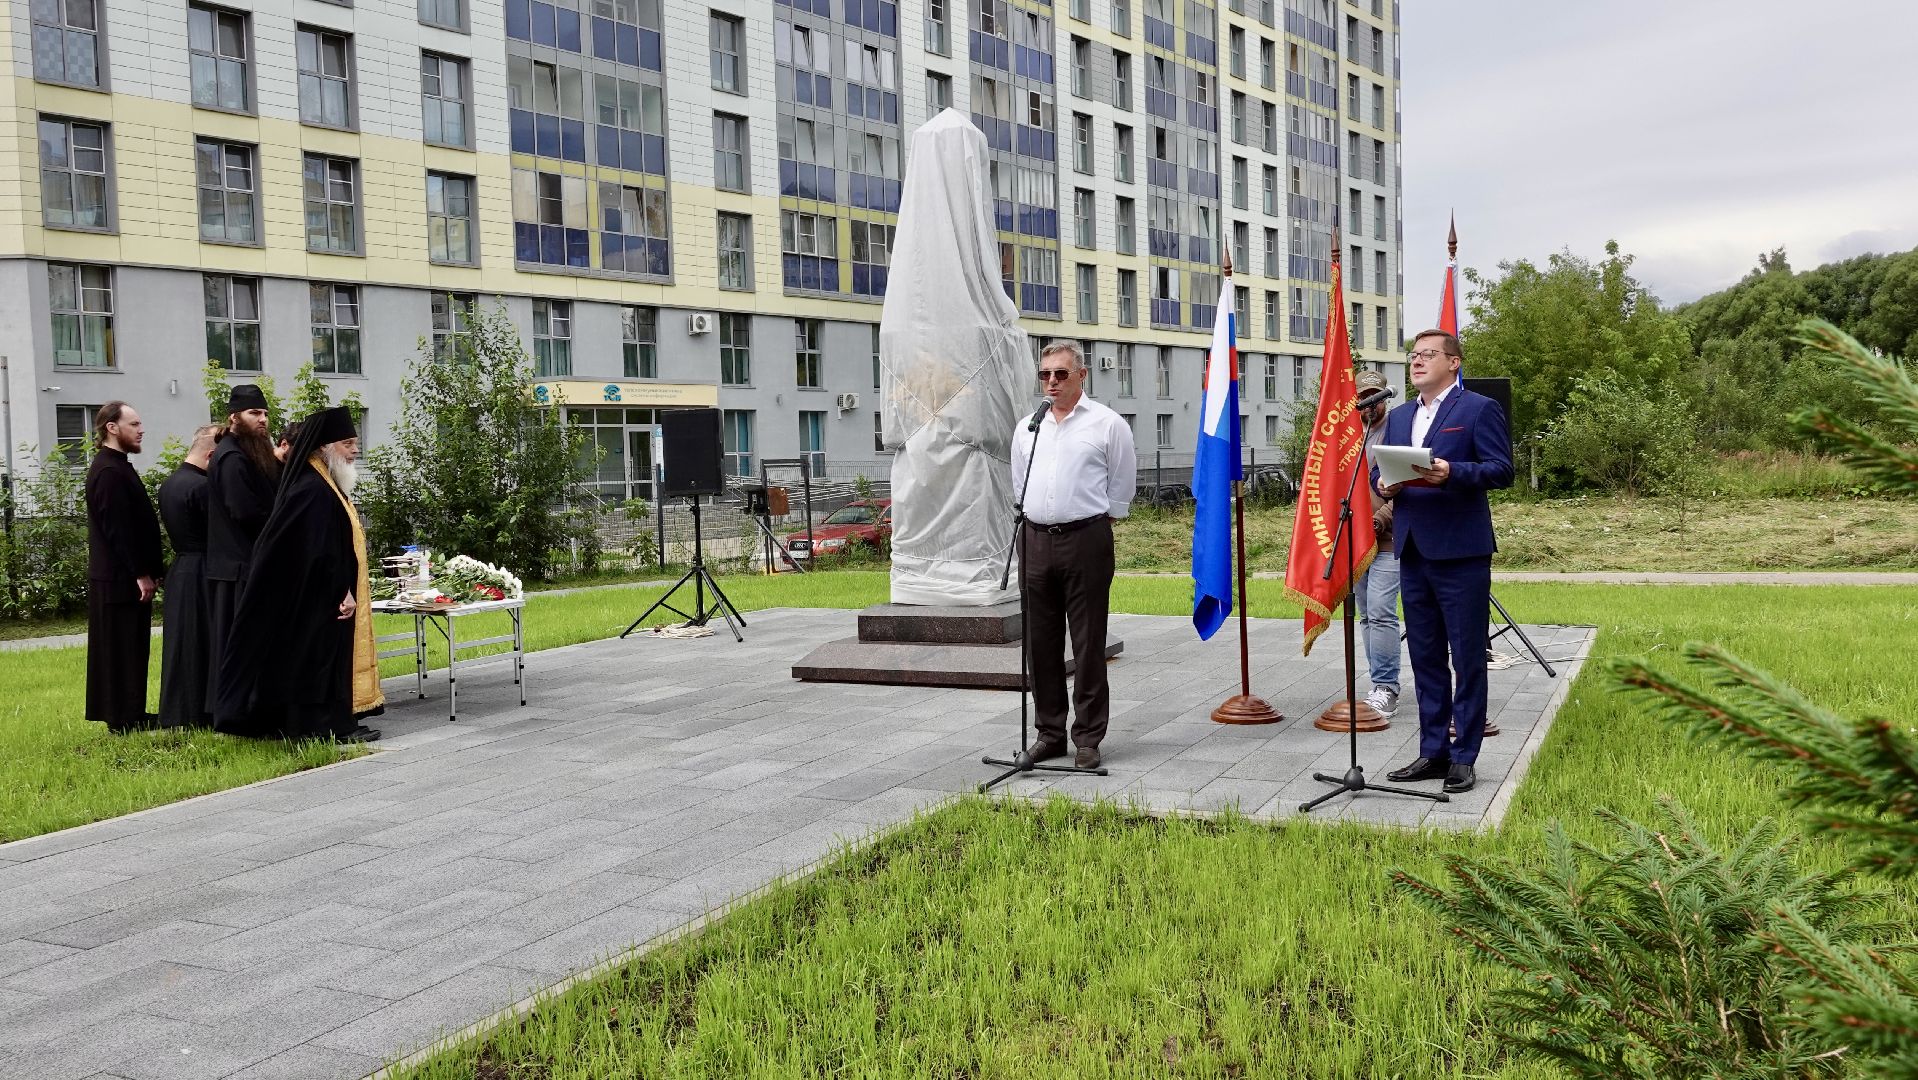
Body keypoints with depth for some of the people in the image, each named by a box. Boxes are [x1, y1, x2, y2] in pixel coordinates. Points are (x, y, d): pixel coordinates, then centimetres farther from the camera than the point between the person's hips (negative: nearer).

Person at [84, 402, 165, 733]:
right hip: (120, 579, -10)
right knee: (122, 649, -4)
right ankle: (124, 718, 1)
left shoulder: (115, 467, 15)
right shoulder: (109, 472, -17)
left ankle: (129, 713, 19)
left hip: (124, 577, 10)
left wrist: (150, 569, 17)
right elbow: (117, 529, -21)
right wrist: (141, 573, -19)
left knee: (130, 649, 13)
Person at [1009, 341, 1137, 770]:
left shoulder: (1107, 424, 1)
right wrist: (1033, 520, 14)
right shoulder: (1027, 427, 15)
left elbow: (1121, 488, 5)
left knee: (1088, 643, -2)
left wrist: (1095, 524, 4)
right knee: (1041, 642, 8)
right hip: (1035, 541, 5)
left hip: (1086, 540, -5)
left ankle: (1089, 738, 5)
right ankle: (1050, 732, 19)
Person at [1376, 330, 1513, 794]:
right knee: (1425, 658, 12)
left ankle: (1464, 757, 7)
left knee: (1467, 658, 0)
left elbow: (1502, 470, -10)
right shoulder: (1399, 417, 18)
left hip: (1460, 551, -7)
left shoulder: (1479, 409, -3)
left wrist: (1451, 472, -25)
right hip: (1413, 551, 7)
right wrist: (1384, 485, -5)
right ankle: (1433, 751, 20)